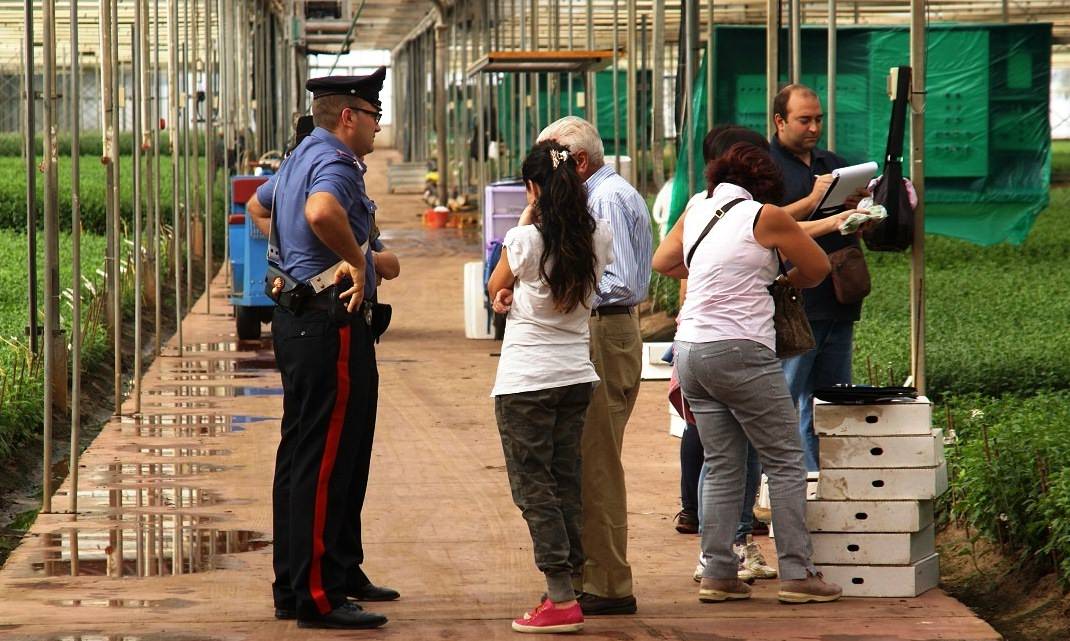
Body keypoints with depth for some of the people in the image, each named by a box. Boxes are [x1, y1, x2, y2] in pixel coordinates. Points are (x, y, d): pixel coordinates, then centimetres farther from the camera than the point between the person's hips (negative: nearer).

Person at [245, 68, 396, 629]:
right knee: (320, 462, -10)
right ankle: (313, 595, -10)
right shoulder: (334, 163, -15)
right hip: (329, 325, -11)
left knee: (343, 456, 18)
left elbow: (258, 206, 37)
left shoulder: (302, 158, 17)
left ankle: (341, 571, 27)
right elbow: (322, 211, -38)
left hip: (299, 317, 11)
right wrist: (356, 260, -24)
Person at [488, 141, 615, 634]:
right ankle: (570, 586, 13)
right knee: (567, 485, 13)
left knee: (534, 487, -1)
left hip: (526, 380, -5)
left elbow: (494, 288, 4)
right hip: (577, 375, 5)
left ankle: (561, 598, -7)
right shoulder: (599, 238, 0)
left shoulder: (525, 241, -15)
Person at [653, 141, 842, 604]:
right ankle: (796, 574, -1)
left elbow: (662, 262, 30)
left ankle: (717, 574, 6)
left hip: (690, 349, 6)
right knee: (785, 462, 1)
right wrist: (784, 284, 28)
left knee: (722, 467, 11)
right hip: (740, 352, -6)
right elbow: (819, 267, 8)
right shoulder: (765, 217, -4)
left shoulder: (695, 214, 12)